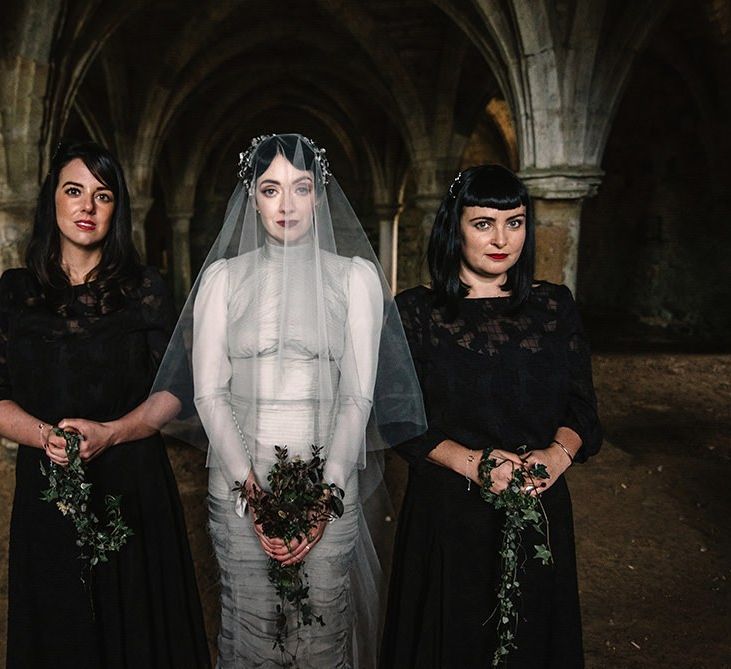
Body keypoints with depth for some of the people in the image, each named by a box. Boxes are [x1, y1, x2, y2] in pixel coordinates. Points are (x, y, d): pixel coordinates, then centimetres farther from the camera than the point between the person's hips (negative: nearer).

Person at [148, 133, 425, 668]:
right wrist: (251, 488, -11)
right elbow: (208, 392, 0)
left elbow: (358, 395, -2)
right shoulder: (224, 277, 5)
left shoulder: (355, 276, 3)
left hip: (330, 481, 0)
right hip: (238, 480, 1)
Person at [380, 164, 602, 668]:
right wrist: (471, 461, -20)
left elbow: (582, 406, 5)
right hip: (448, 512, -2)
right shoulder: (417, 311, -4)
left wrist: (559, 453, -15)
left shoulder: (555, 306, 4)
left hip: (543, 508, 3)